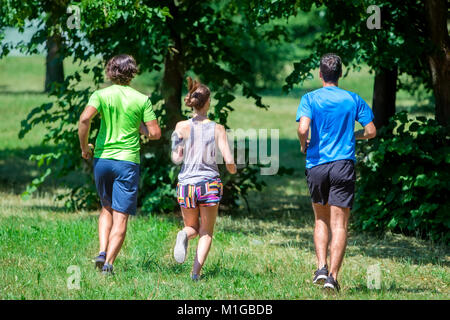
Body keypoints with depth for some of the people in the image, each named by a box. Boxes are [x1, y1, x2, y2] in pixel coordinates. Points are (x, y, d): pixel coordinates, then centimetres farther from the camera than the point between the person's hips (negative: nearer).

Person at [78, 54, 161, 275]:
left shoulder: (101, 95, 1)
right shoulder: (141, 100, 1)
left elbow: (85, 118, -16)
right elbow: (155, 133, -2)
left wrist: (84, 147, -3)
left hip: (102, 158, 2)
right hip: (127, 160, -2)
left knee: (107, 209, 21)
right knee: (120, 216, -1)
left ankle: (102, 252, 3)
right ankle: (109, 262, -12)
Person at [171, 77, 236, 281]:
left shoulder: (182, 127, -3)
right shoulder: (218, 129, -3)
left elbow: (176, 158, -9)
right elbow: (229, 161, -7)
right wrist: (233, 170, 15)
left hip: (186, 185, 1)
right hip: (210, 184, -1)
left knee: (192, 227, 23)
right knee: (206, 233, 14)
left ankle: (184, 235, -13)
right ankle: (196, 272, -6)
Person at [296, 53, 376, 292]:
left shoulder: (310, 99, -1)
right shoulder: (353, 99, 5)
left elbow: (303, 128, -16)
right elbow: (371, 131, 5)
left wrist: (304, 146, 4)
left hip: (316, 165, 1)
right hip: (343, 165, 0)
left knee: (321, 220, 18)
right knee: (339, 225, -2)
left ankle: (321, 267, 3)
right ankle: (333, 276, -12)